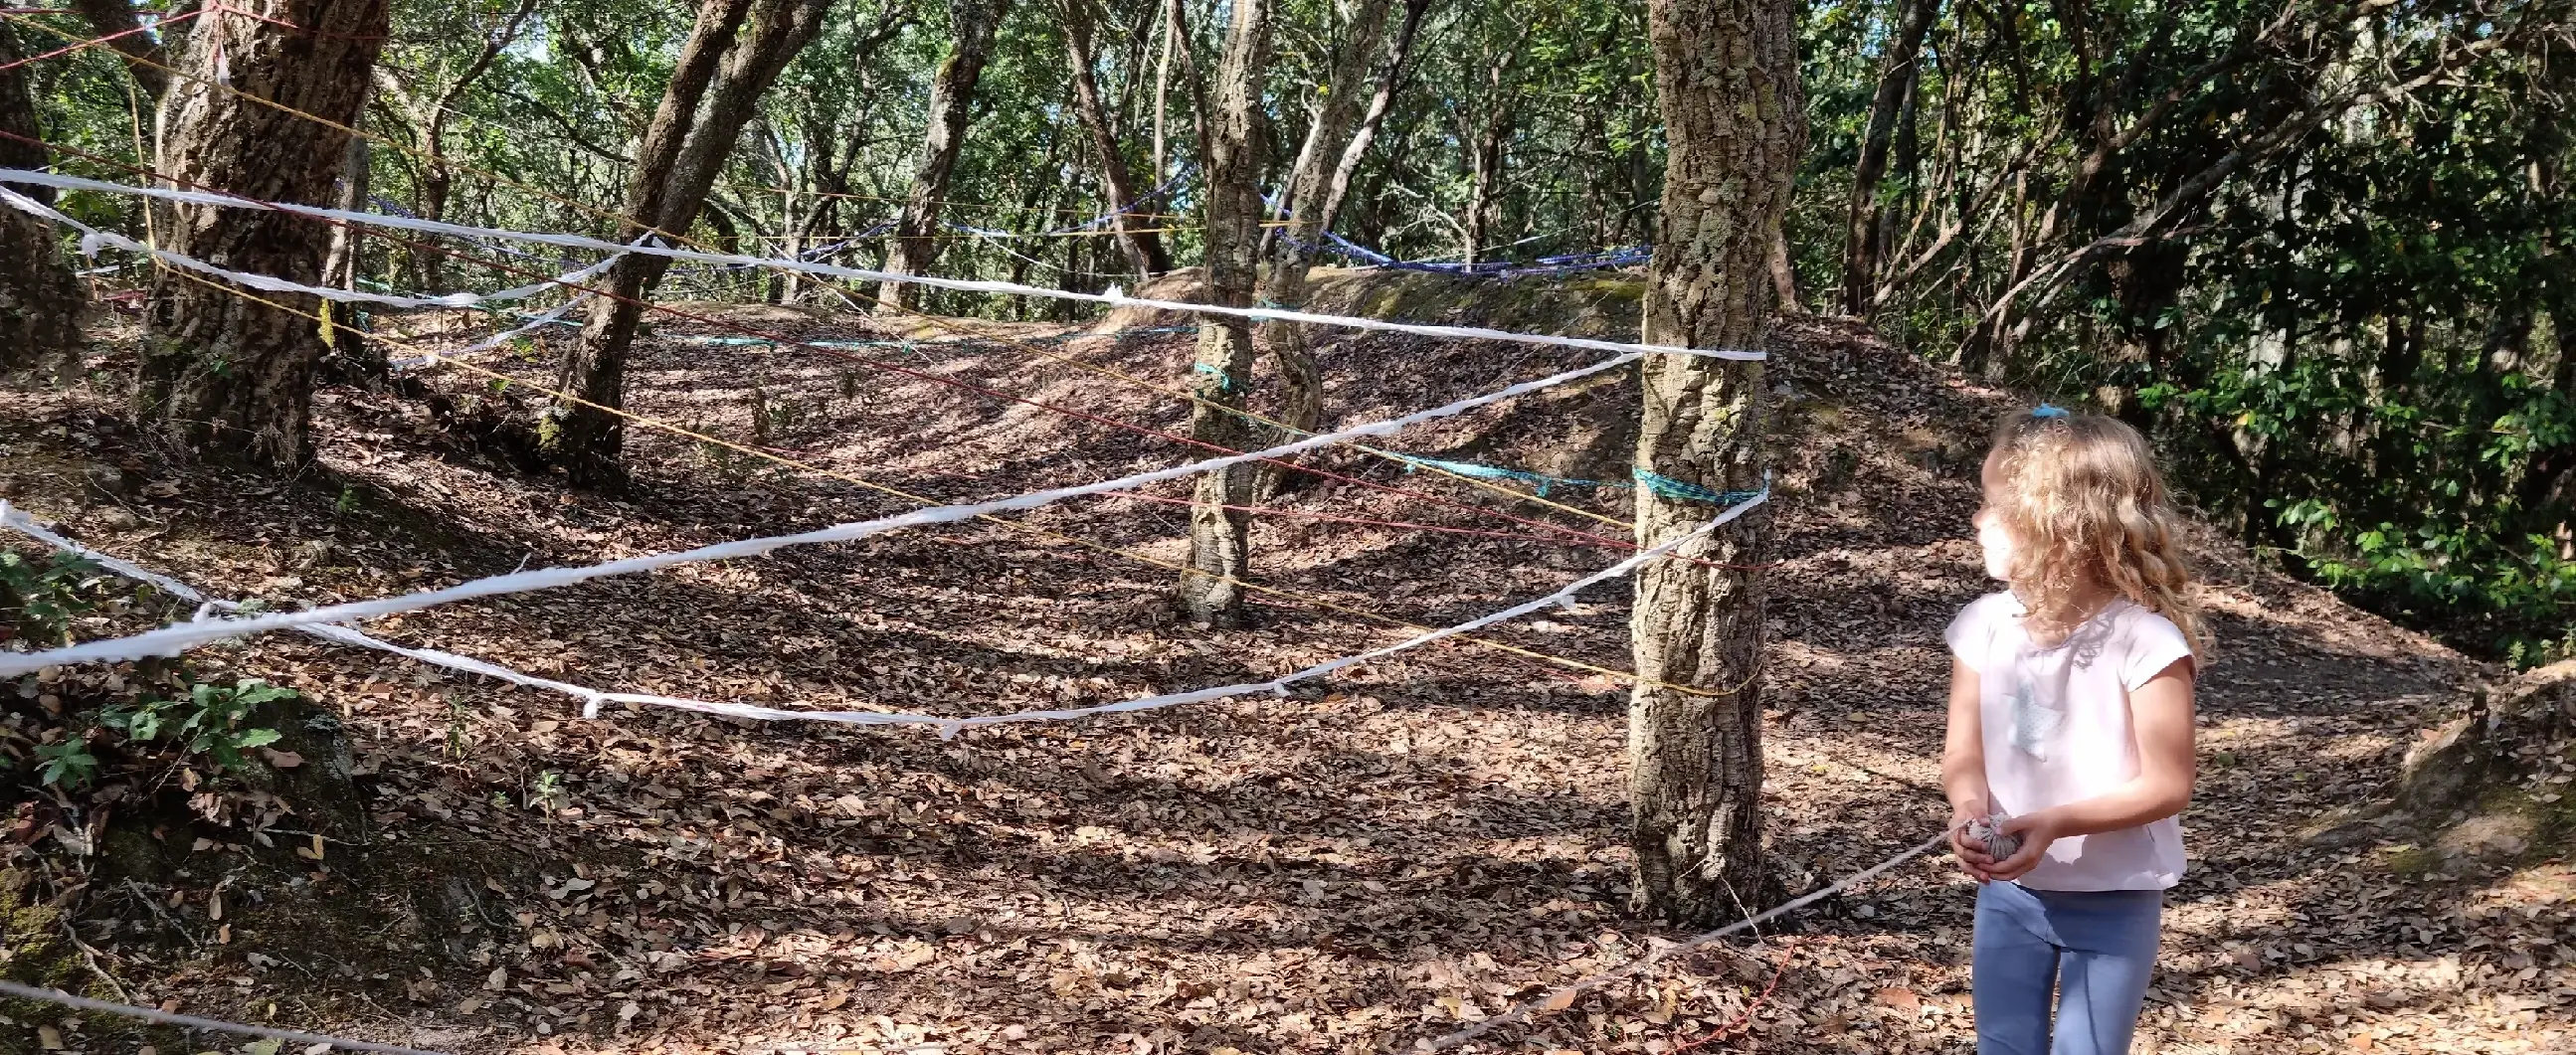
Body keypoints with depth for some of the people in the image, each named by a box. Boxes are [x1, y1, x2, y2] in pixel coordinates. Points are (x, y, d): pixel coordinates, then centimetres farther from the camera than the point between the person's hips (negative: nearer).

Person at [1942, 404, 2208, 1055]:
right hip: (2008, 890, 5)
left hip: (2115, 901, -4)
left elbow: (2167, 785, -17)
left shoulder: (2145, 642, -21)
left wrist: (2054, 824, -28)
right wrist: (1970, 806, -24)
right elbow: (1964, 754, -1)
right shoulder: (1985, 627, -5)